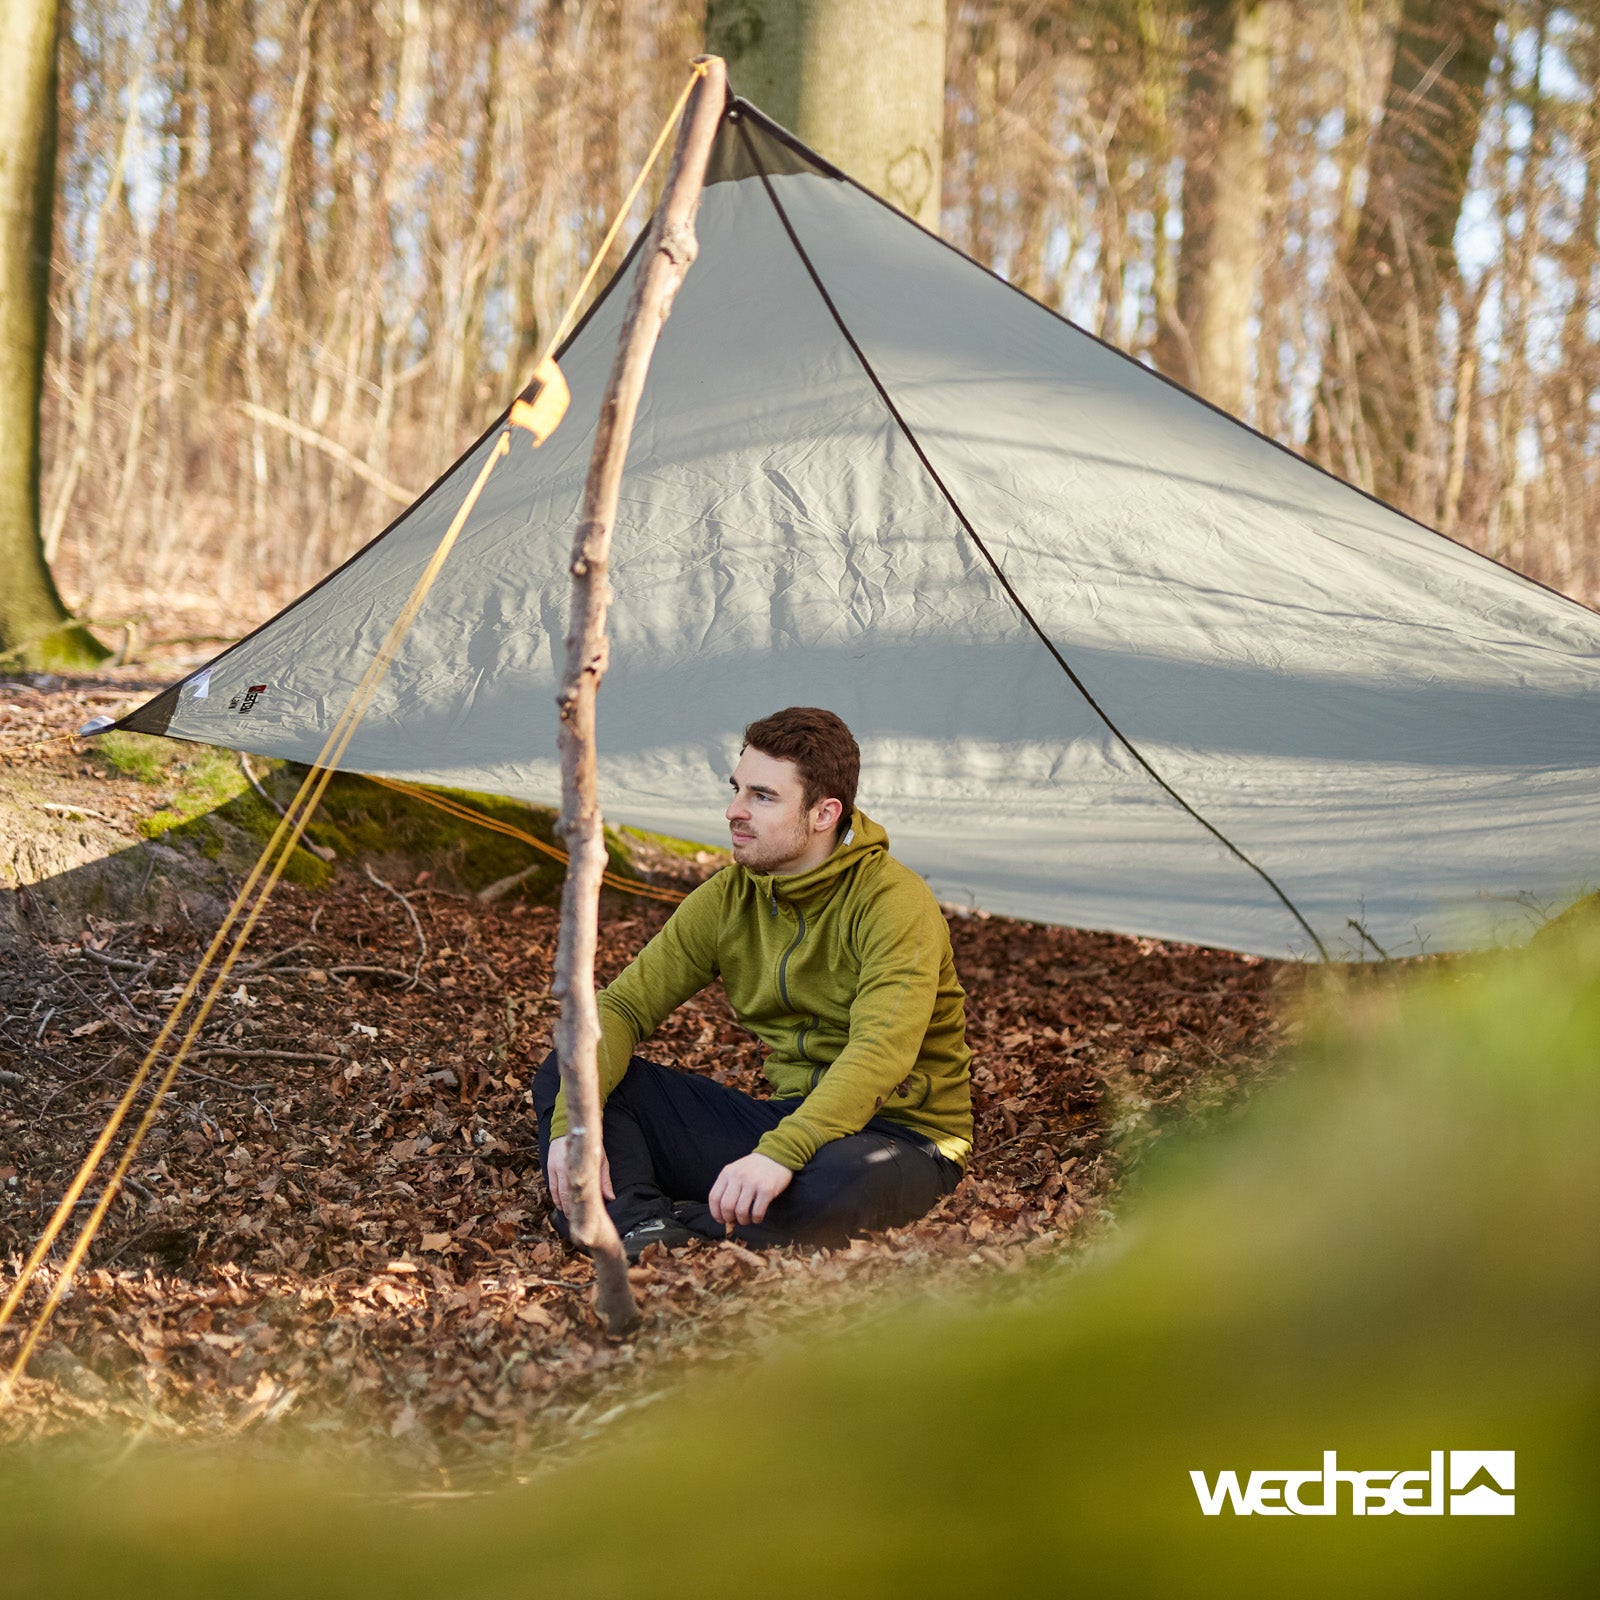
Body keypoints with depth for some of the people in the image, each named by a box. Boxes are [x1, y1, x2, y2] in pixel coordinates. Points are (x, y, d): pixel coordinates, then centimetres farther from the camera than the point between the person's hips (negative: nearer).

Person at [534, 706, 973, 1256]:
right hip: (786, 1118, 6)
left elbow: (881, 1053, -30)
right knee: (565, 1073, -4)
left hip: (898, 1134, -6)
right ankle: (643, 1224, -29)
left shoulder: (894, 901, -17)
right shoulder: (728, 899, 3)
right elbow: (622, 1005, 1)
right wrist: (571, 1121, -18)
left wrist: (780, 1153, -44)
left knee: (842, 1179, -44)